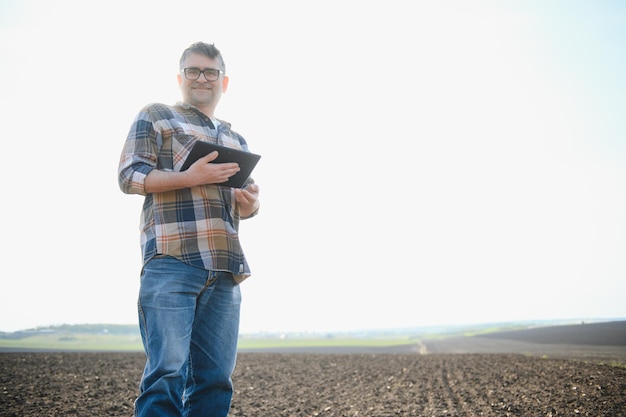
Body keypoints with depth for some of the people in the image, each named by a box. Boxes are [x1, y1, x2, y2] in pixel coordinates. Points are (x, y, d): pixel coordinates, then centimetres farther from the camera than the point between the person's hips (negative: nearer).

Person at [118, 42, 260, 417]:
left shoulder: (236, 140, 28)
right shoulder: (155, 116, 13)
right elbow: (129, 176, 1)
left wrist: (250, 202, 2)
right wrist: (189, 177, -14)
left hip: (225, 267, 5)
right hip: (172, 260, -5)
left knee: (215, 379, 3)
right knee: (168, 373, -12)